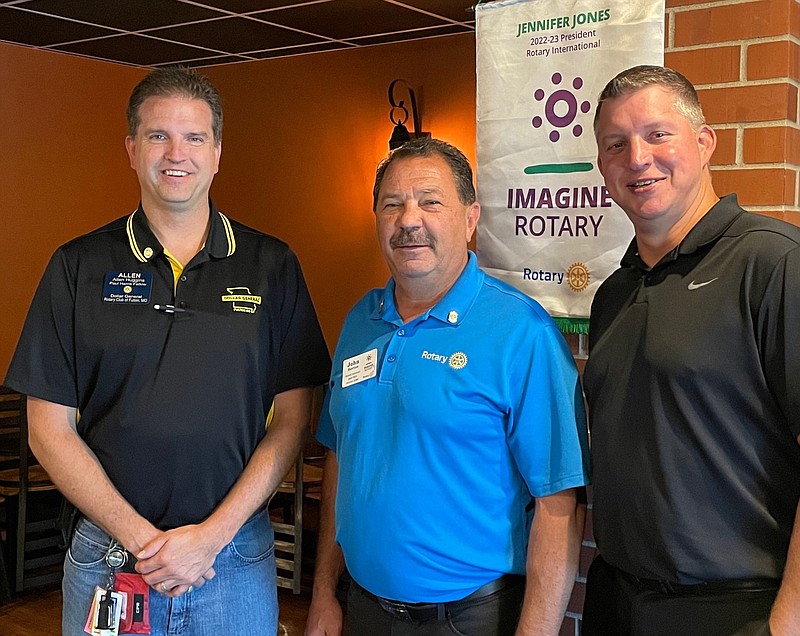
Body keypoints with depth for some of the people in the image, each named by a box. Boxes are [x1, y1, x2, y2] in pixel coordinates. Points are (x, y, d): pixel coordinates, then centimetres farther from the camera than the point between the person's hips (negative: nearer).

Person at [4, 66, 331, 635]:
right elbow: (50, 428, -1)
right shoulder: (79, 267, 0)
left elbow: (290, 422, -2)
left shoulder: (272, 266, 0)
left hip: (237, 558, 0)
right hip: (107, 553, 0)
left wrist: (212, 535, -11)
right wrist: (141, 538, -11)